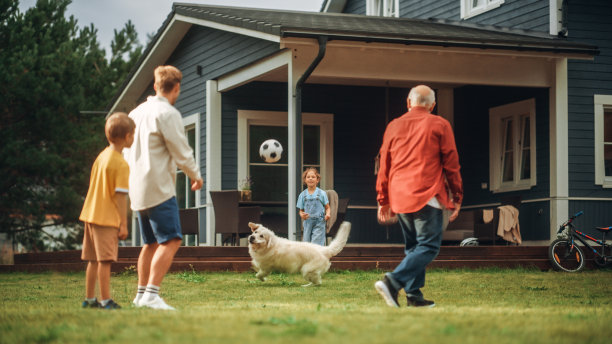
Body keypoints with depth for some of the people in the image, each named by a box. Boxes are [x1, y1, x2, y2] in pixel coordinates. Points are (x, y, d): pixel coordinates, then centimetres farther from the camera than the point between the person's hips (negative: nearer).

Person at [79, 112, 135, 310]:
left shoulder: (101, 157, 13)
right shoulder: (121, 164, -14)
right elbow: (120, 196, -16)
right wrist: (123, 224, -12)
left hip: (91, 214, 9)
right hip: (107, 219, -9)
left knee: (94, 260, 14)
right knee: (105, 260, -7)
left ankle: (89, 298, 20)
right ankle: (105, 300, -6)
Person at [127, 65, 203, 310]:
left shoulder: (137, 112, 15)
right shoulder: (168, 113, -11)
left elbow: (129, 150, 22)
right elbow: (181, 152, -9)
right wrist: (196, 176, 6)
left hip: (137, 188, 9)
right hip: (159, 187, -9)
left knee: (151, 243, 17)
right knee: (170, 241, -12)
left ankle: (141, 293, 21)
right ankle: (152, 294, -21)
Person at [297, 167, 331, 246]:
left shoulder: (322, 193, 1)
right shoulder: (302, 195, 7)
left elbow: (327, 207, 7)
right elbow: (301, 210, 14)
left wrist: (327, 214, -14)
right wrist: (302, 215, -9)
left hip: (319, 223, -3)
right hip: (308, 223, 3)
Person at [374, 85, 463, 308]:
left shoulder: (394, 126, 13)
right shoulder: (439, 126, 2)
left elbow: (384, 166, 15)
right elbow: (451, 164, 1)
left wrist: (383, 201, 20)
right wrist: (457, 198, 7)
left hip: (399, 197, 5)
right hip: (427, 196, -5)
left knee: (413, 246, 14)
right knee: (428, 246, -6)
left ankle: (414, 295, 6)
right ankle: (393, 281, -24)